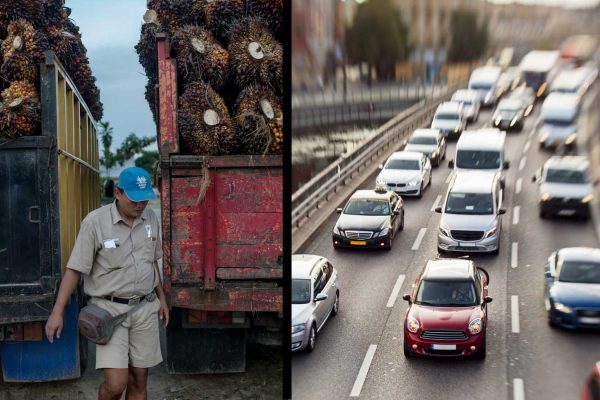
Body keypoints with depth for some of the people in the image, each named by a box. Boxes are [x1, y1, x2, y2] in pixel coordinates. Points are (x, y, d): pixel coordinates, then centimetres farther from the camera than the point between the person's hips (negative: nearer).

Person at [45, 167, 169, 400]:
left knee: (139, 379, 8)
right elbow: (75, 269, -11)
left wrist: (161, 297, 20)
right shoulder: (95, 222, -14)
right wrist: (57, 312, -15)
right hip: (109, 309, -5)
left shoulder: (150, 218, 3)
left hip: (145, 308, 5)